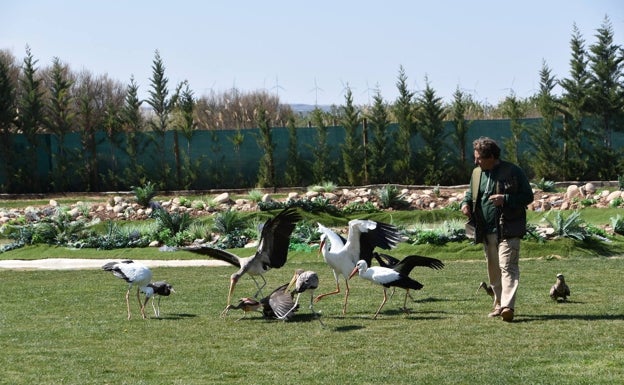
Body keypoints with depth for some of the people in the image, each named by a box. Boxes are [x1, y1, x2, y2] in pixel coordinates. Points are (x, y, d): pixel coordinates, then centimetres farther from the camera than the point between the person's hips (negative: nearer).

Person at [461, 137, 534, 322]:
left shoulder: (513, 172, -7)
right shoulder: (477, 173, 11)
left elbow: (528, 196, -5)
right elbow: (470, 192, 27)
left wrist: (505, 199, -18)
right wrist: (465, 202, 3)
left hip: (507, 230, -7)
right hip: (486, 231, 7)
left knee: (507, 267, -15)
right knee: (493, 270, 13)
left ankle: (507, 306, -23)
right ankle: (499, 304, 23)